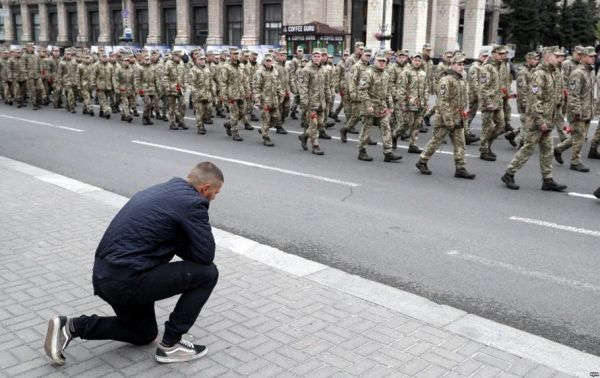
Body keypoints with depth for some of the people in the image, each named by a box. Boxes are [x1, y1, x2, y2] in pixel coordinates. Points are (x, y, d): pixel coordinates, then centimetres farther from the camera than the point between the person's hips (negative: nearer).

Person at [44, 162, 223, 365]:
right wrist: (183, 245, 10)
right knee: (207, 273, 0)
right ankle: (170, 345, 8)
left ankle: (72, 326, 15)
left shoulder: (160, 190, 18)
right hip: (127, 280, -10)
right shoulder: (193, 202, -10)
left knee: (144, 334, 29)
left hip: (105, 275, 10)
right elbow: (205, 255, -7)